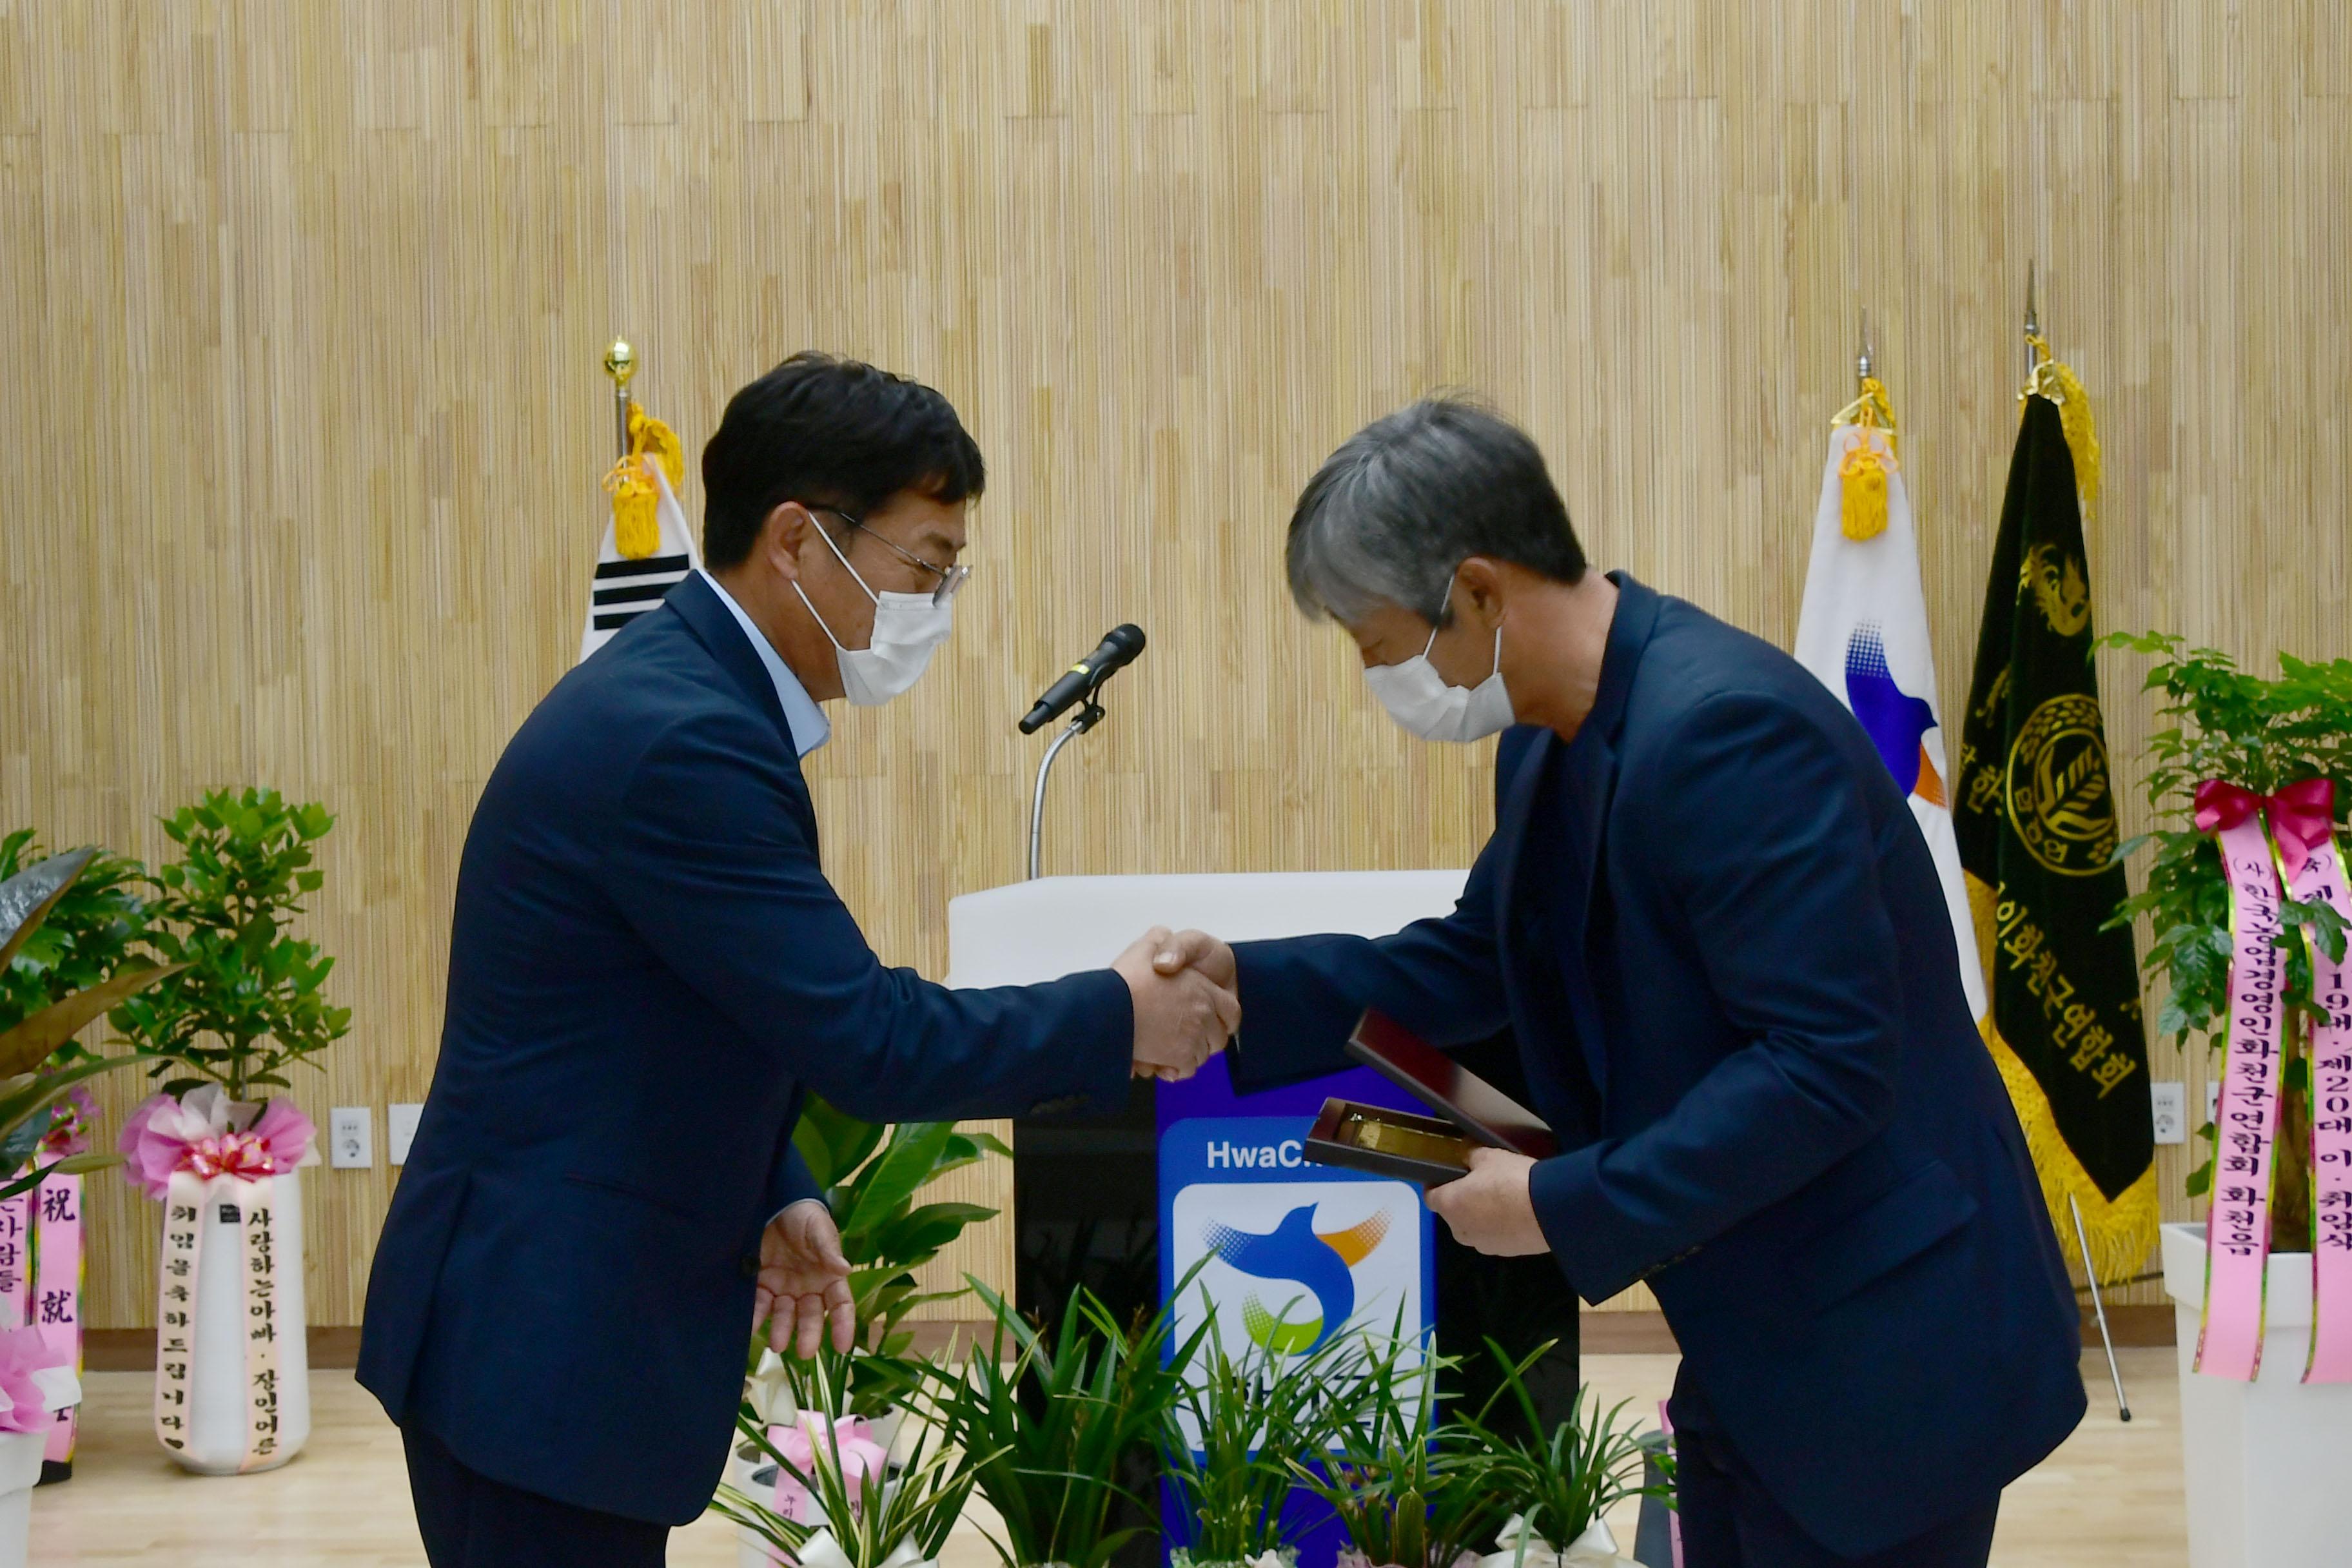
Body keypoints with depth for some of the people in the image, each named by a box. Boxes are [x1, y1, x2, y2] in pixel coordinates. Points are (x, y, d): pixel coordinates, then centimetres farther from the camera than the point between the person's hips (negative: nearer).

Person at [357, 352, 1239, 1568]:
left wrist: (771, 1194, 8)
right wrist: (1117, 1021, -10)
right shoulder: (681, 741, -23)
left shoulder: (677, 693, 9)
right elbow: (869, 1042, -23)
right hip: (543, 1342, -10)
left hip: (563, 1320, 10)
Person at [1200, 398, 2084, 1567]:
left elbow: (1828, 1065, -27)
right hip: (1753, 1345, 9)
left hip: (1877, 1350, -9)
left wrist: (1566, 1208, -23)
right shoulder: (1557, 746, 5)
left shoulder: (1725, 728, -25)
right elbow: (1470, 968, 17)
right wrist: (1242, 986, 4)